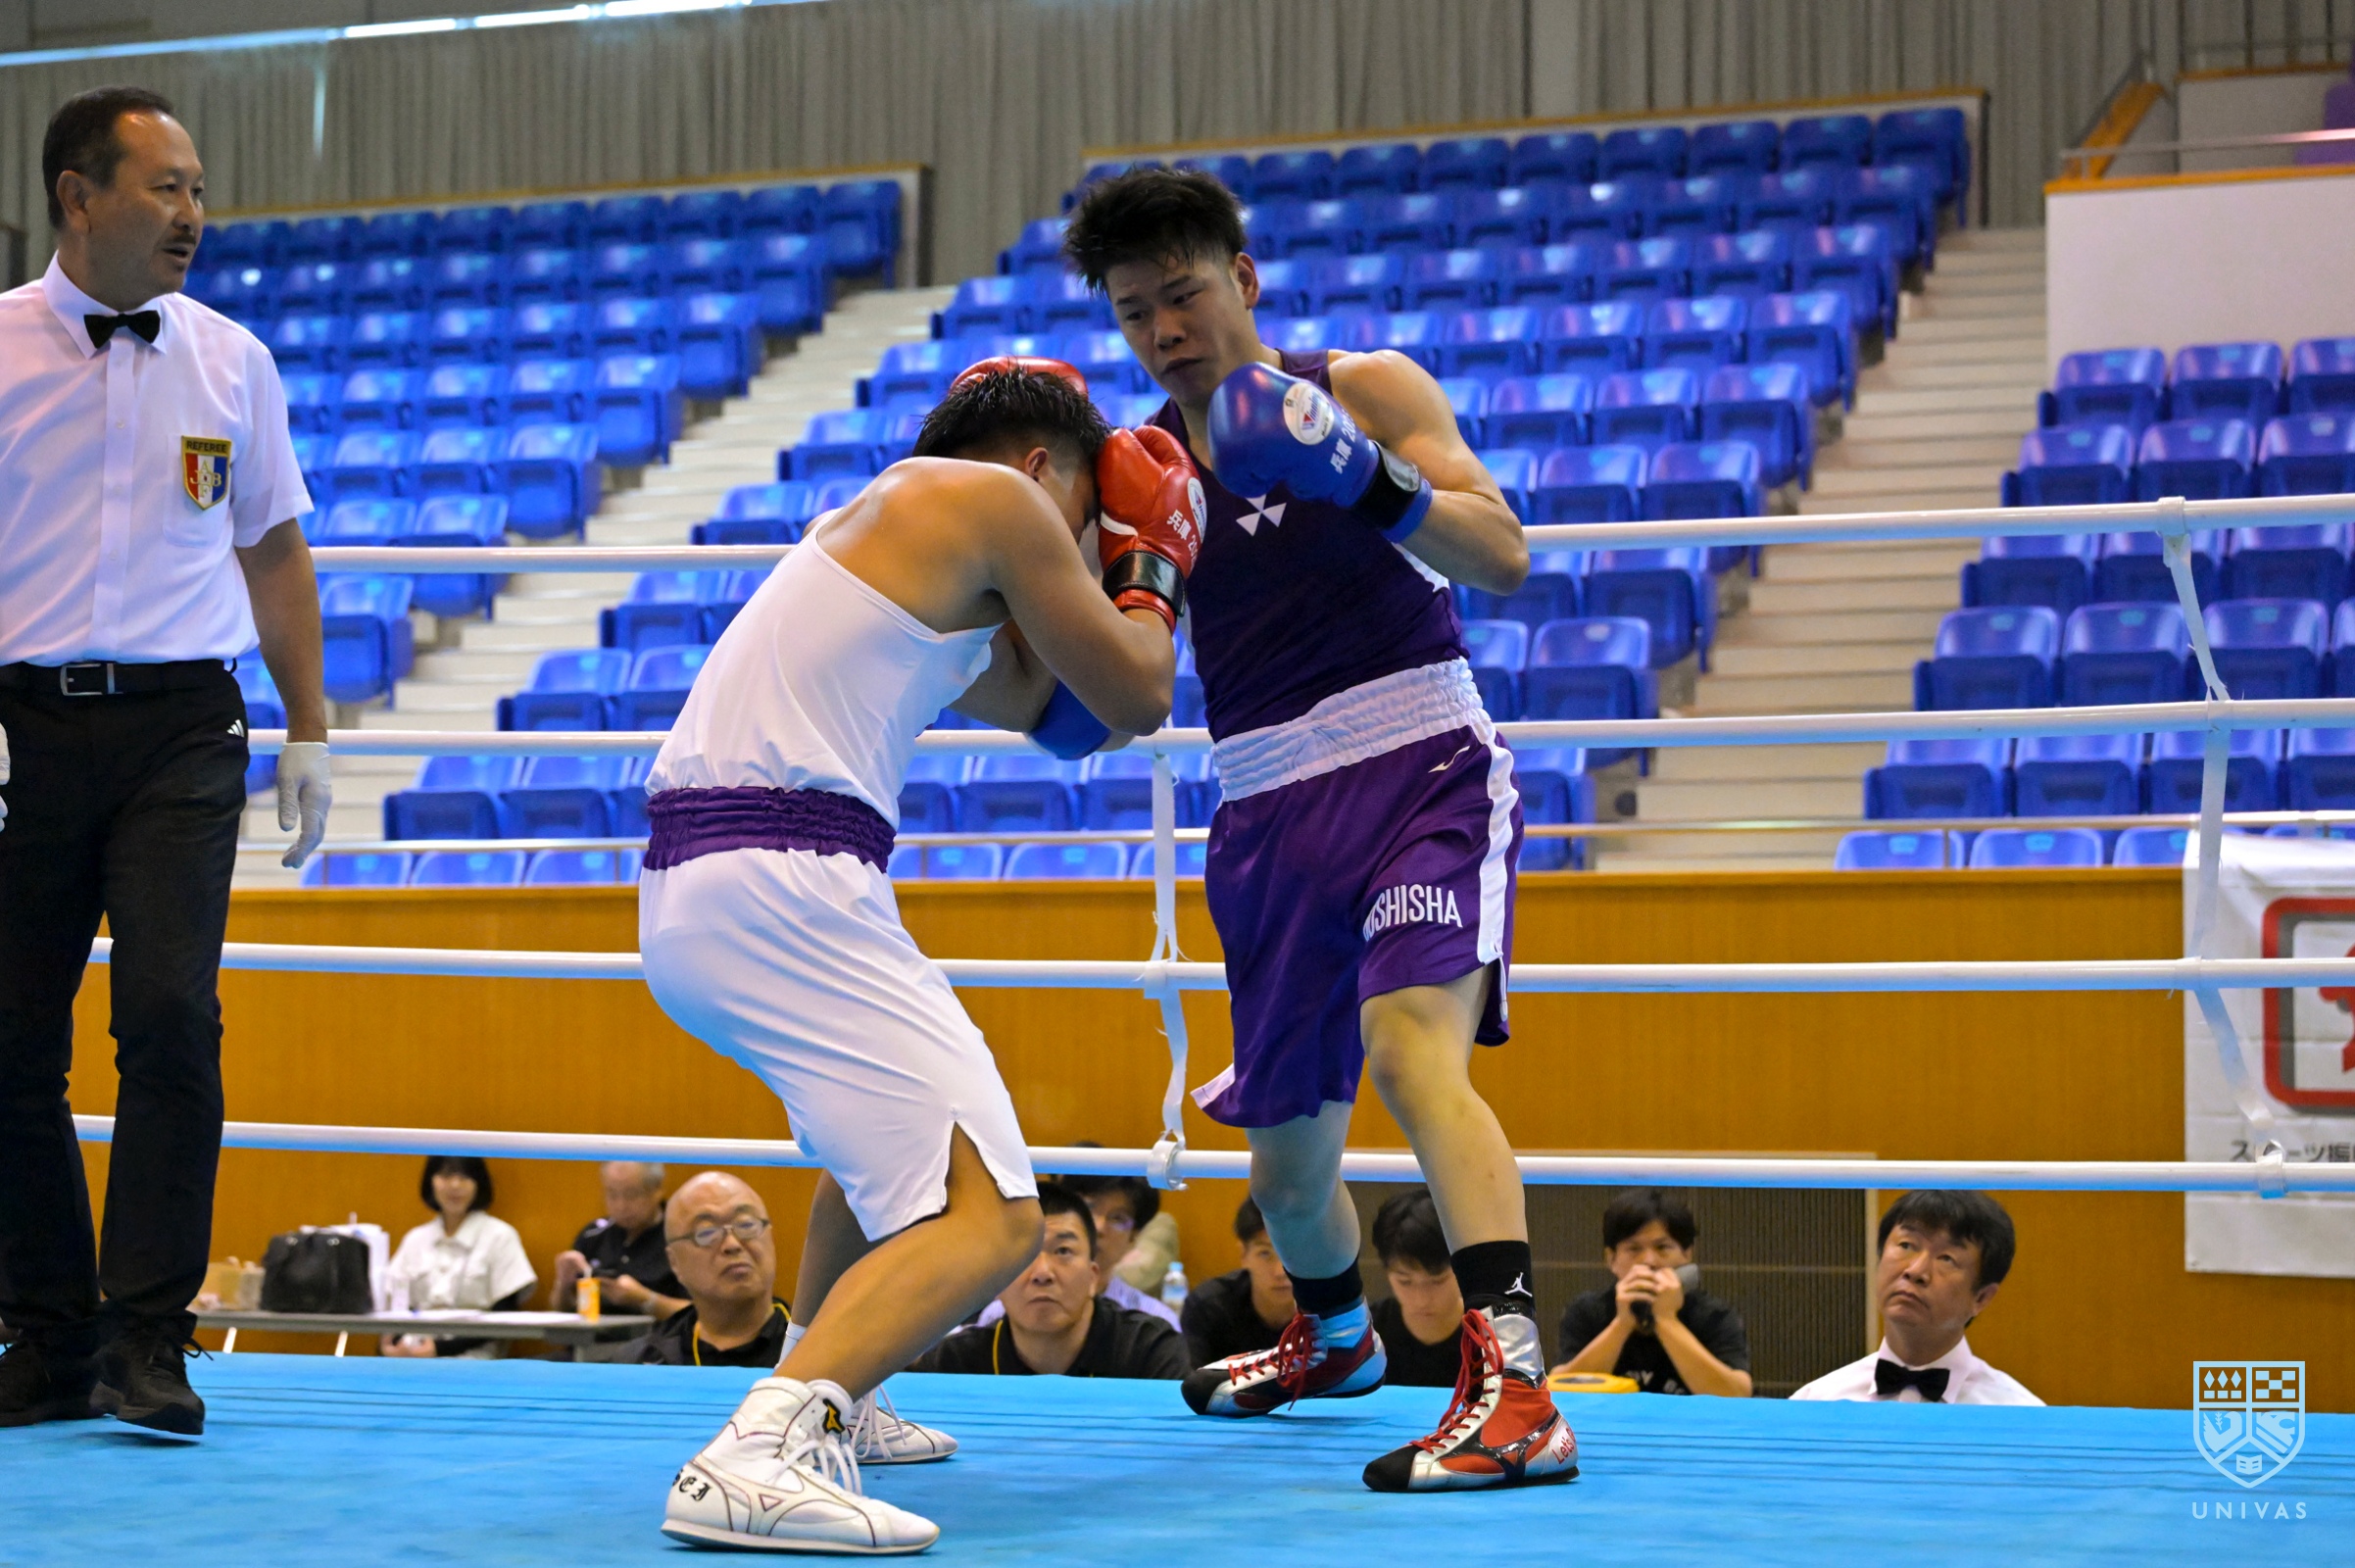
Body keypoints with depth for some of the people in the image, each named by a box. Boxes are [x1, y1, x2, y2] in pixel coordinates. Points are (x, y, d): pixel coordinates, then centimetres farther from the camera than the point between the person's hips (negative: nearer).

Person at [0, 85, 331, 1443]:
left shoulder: (230, 359, 8)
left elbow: (275, 550, 16)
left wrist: (311, 731, 11)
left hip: (180, 721, 0)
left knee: (171, 1014, -14)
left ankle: (148, 1340, -7)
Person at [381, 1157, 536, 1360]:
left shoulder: (499, 1237, 3)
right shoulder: (415, 1240, 16)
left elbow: (505, 1318, -3)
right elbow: (398, 1306, 13)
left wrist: (441, 1348, -13)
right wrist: (393, 1342, -11)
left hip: (470, 1357, -4)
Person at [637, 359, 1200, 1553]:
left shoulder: (884, 513, 27)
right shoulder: (995, 496, 1)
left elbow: (1032, 704, 33)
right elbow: (1134, 698, 7)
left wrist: (1091, 575, 34)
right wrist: (1149, 569, 24)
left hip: (684, 889, 10)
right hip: (785, 883, -10)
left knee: (907, 1109, 36)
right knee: (991, 1218, -15)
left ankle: (820, 1400, 38)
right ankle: (754, 1461, -32)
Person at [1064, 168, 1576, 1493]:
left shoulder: (1366, 392, 1)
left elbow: (1503, 555, -10)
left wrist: (1366, 480, -26)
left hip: (1422, 771, -5)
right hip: (1269, 817, 5)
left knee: (1410, 1047, -30)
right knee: (1288, 1158, 13)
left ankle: (1516, 1386, -38)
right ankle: (1336, 1340, 45)